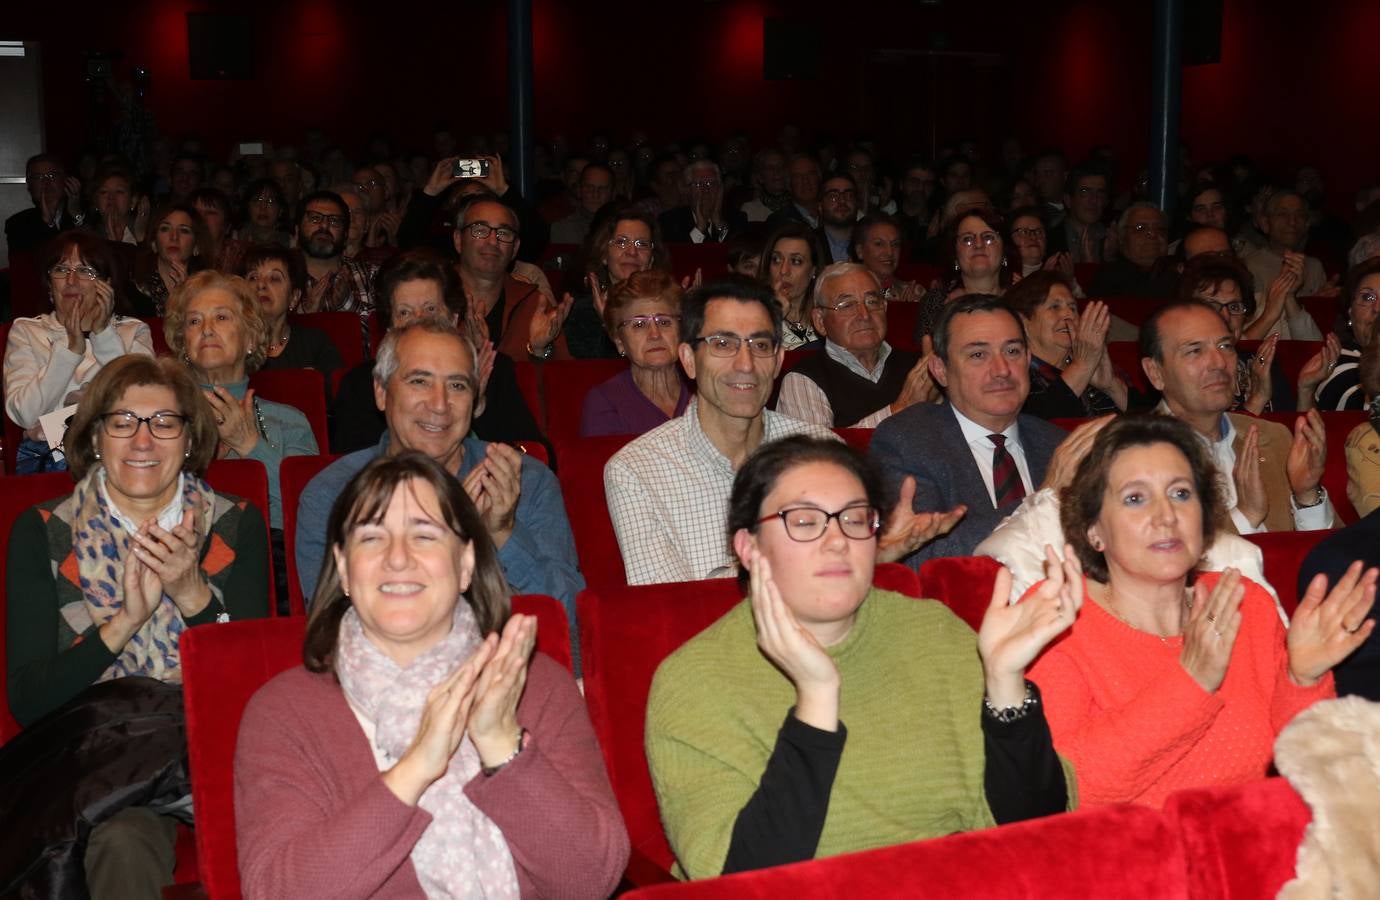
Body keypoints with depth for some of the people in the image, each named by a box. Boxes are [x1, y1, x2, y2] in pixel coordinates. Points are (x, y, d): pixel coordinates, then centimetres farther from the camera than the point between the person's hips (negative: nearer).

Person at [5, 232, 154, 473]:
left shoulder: (134, 331, 13)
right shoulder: (25, 331, 13)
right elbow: (23, 414, -3)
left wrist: (104, 334, -9)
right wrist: (71, 348, -10)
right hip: (45, 455, 0)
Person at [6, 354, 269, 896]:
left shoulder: (236, 527, 4)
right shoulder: (42, 533, 2)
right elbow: (27, 703, -4)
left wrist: (193, 594, -16)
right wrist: (126, 619, -18)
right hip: (90, 753, -2)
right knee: (124, 842, -35)